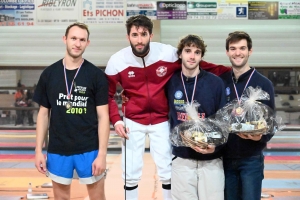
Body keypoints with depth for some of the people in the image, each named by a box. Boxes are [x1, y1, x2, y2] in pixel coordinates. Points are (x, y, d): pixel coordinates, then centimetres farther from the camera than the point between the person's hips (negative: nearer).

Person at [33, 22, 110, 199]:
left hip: (89, 150, -2)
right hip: (57, 150, 2)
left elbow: (103, 116, -5)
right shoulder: (49, 74, 2)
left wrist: (102, 154, -11)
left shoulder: (97, 75, -5)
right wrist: (39, 150, 3)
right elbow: (44, 114, 7)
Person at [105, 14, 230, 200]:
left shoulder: (168, 53, -15)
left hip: (161, 121, 0)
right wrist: (116, 120, -13)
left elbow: (201, 66, -6)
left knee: (168, 171, 11)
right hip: (132, 122, 0)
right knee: (131, 173, 8)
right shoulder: (117, 61, -12)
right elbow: (107, 95, -2)